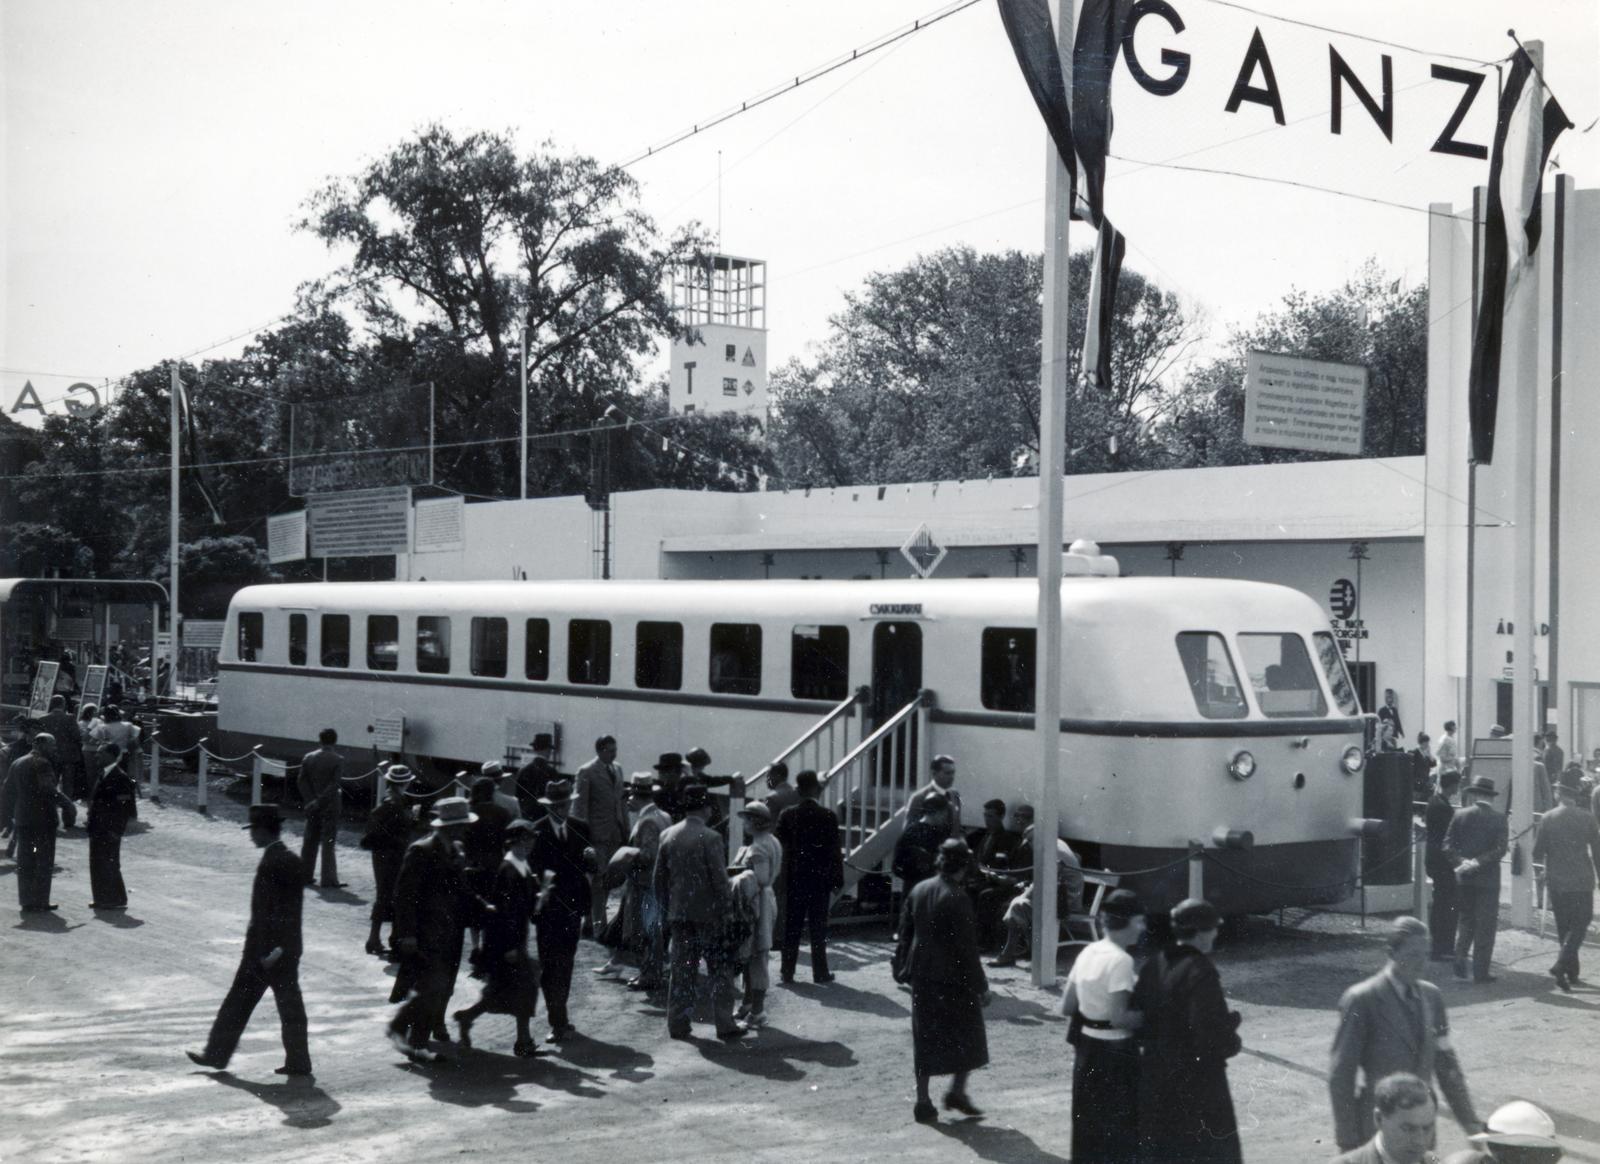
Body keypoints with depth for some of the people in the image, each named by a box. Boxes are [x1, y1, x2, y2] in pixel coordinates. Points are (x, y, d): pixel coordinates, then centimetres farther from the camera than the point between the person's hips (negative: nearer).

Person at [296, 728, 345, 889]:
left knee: (310, 840, 14)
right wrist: (319, 802, -16)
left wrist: (311, 800, -5)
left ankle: (305, 875, 20)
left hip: (312, 805, 4)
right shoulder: (337, 760, -11)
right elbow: (334, 785, -19)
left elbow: (302, 781, -2)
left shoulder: (308, 757, 2)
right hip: (330, 805, -4)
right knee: (328, 842, -1)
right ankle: (329, 879, -2)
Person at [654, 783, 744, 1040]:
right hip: (708, 915, -5)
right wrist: (728, 911, -6)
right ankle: (725, 1025, 7)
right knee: (720, 971, 5)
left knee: (681, 971, 11)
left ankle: (678, 1024, 14)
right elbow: (720, 879, -14)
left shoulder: (667, 836, 3)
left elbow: (658, 878, 8)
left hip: (679, 915, 5)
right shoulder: (710, 838, -14)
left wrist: (667, 909, 16)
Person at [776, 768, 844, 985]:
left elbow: (781, 846, -4)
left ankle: (787, 971, 11)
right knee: (818, 927, 5)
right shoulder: (828, 816, -9)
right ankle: (820, 972, 8)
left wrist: (783, 877, 4)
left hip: (794, 878, 1)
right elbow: (835, 852, -7)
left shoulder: (787, 815, -5)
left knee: (791, 927, 9)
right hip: (820, 878, -1)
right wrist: (837, 881, -1)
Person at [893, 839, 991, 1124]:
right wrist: (980, 986, -9)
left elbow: (905, 934, 8)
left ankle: (923, 1101, 11)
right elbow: (966, 947, -15)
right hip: (952, 977, -6)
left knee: (925, 1039, 11)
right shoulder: (957, 898, -17)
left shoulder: (918, 891, 2)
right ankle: (957, 1091, 13)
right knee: (968, 1035, 13)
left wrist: (903, 969, 17)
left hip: (922, 976, 6)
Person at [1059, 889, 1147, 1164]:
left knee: (1089, 1126, 16)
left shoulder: (1088, 953, 6)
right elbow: (1118, 1017, -23)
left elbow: (1067, 1006, 9)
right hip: (1114, 1052, -8)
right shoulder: (1120, 960, -18)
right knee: (1119, 1131, 3)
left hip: (1086, 1046, 8)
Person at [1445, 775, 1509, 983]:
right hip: (1488, 879, -2)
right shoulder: (1498, 819, -6)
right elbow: (1500, 849, -14)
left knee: (1466, 919, 18)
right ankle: (1481, 971, 4)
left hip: (1464, 879, 2)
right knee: (1485, 925, 4)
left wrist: (1461, 861, -9)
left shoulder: (1460, 815, -2)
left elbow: (1448, 845, -6)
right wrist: (1478, 862, -13)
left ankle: (1460, 956, 2)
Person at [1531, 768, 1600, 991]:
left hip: (1556, 882, 2)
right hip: (1581, 881, -2)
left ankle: (1571, 972, 19)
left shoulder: (1548, 818, -5)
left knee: (1564, 927, 14)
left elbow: (1537, 854, -3)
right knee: (1579, 925, 5)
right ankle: (1561, 964, -15)